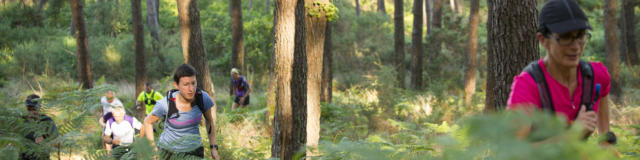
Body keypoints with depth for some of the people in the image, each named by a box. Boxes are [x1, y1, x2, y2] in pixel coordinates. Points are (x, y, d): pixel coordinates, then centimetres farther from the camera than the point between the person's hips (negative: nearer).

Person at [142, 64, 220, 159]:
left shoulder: (203, 97, -19)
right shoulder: (166, 104, -24)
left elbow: (209, 120, 2)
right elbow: (148, 121, -5)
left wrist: (214, 148, -2)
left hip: (193, 150, 2)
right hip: (169, 151, -2)